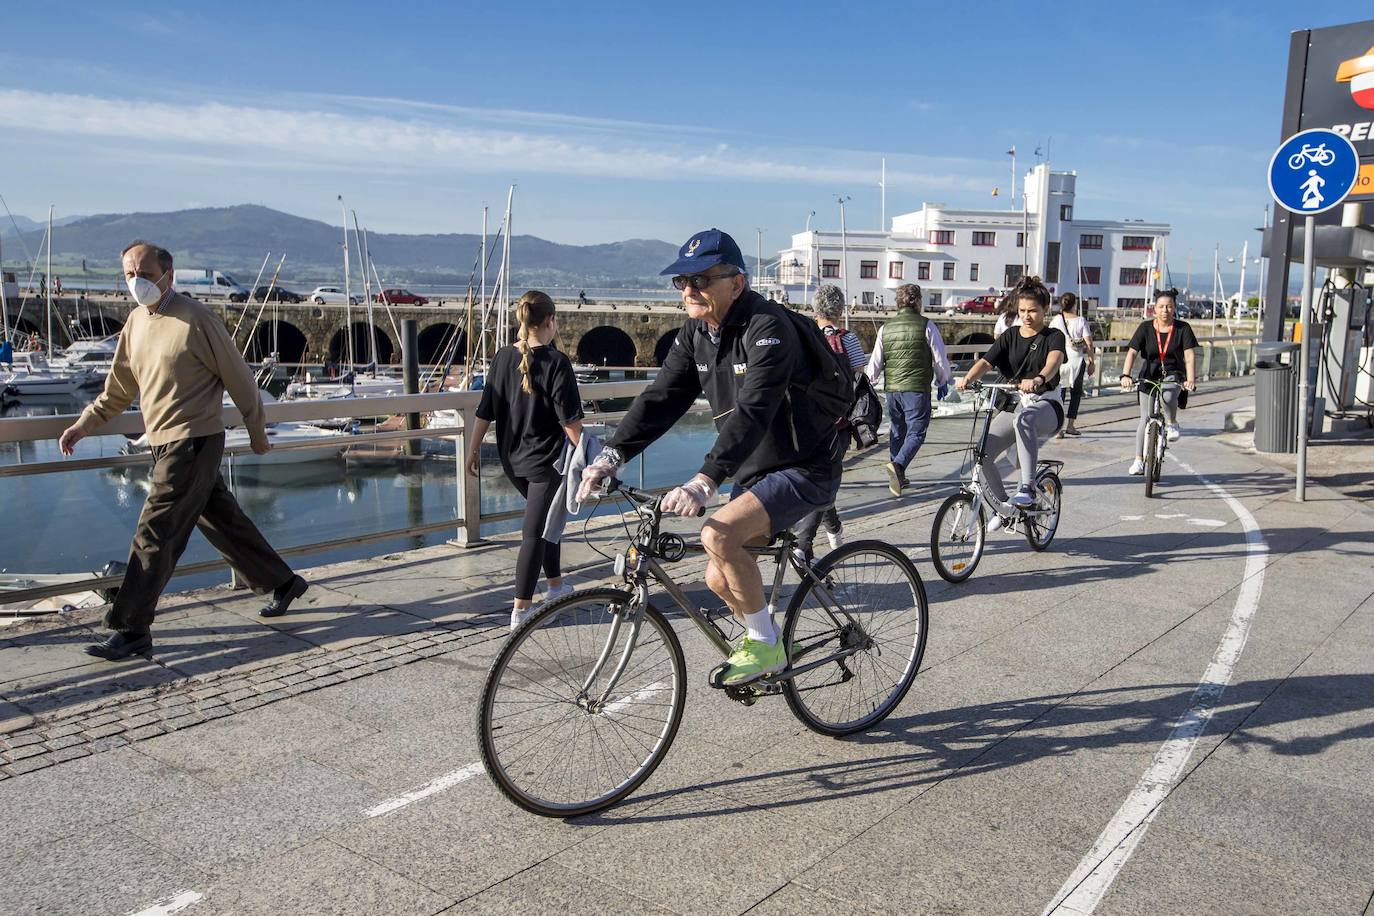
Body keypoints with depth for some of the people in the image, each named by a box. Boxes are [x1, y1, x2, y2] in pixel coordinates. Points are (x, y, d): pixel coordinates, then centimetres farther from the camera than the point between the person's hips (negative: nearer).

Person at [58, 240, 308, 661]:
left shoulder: (196, 319, -12)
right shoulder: (136, 321, 11)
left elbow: (239, 379, -6)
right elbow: (119, 389, 20)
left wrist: (257, 434, 0)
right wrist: (84, 424, 10)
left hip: (193, 443, -8)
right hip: (164, 444, 8)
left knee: (155, 533, -8)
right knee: (224, 522, 14)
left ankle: (132, 629, -2)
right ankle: (283, 584, 28)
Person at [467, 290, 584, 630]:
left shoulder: (502, 358, 1)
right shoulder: (556, 362, -15)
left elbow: (485, 411, 5)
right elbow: (569, 420, -16)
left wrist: (473, 449, 13)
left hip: (512, 459, 6)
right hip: (546, 459, -6)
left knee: (547, 519, 24)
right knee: (534, 532, 0)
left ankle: (556, 586, 36)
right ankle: (521, 609, 3)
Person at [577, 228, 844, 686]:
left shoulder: (768, 327, -24)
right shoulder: (696, 332, 2)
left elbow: (752, 413, -35)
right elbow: (661, 397, -3)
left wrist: (704, 482, -45)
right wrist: (611, 456, -16)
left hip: (805, 469, -8)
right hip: (754, 472, 9)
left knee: (718, 535, -27)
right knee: (720, 579, 8)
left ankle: (764, 645, -7)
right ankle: (770, 649, 33)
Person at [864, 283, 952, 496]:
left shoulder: (885, 329, 7)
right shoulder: (926, 326, -4)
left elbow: (875, 364, 9)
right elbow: (940, 359, 1)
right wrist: (942, 382, 17)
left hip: (892, 389, 4)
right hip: (917, 389, -4)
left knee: (897, 432, 16)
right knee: (916, 432, -2)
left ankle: (898, 477, 22)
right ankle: (898, 465, -24)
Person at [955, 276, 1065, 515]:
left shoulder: (1054, 336, -1)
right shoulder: (1010, 335, 9)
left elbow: (1054, 361, -24)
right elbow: (986, 361, -5)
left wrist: (1038, 380, -48)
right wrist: (967, 378, -28)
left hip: (1046, 405, -4)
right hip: (1014, 404, 4)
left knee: (1024, 419, -41)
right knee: (984, 453, -15)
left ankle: (1027, 488, -35)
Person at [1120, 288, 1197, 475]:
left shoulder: (1183, 328, -4)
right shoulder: (1145, 328, -4)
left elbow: (1190, 356, -12)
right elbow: (1132, 352, -12)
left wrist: (1191, 379, -28)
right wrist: (1125, 375, -28)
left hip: (1173, 375, -1)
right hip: (1149, 375, 1)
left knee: (1168, 396, -36)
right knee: (1146, 418, -5)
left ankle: (1172, 423, -5)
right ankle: (1139, 460, 4)